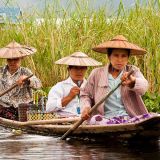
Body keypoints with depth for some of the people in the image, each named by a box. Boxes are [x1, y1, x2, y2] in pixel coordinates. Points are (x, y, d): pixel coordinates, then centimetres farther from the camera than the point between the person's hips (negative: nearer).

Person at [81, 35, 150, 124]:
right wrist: (86, 106, 1)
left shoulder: (133, 71, 11)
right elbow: (85, 94, 24)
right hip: (105, 119, 1)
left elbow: (143, 86, -10)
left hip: (129, 118, -1)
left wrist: (133, 81, -34)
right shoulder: (97, 74, 13)